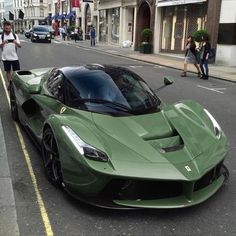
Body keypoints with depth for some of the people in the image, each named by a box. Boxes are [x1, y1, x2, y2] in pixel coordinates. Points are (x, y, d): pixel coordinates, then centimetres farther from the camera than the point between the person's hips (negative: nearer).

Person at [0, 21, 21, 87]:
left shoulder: (15, 35, 1)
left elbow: (20, 46, -4)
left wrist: (16, 43, -25)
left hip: (14, 57, -1)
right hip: (5, 57, 1)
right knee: (8, 71, 9)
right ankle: (10, 84, 19)